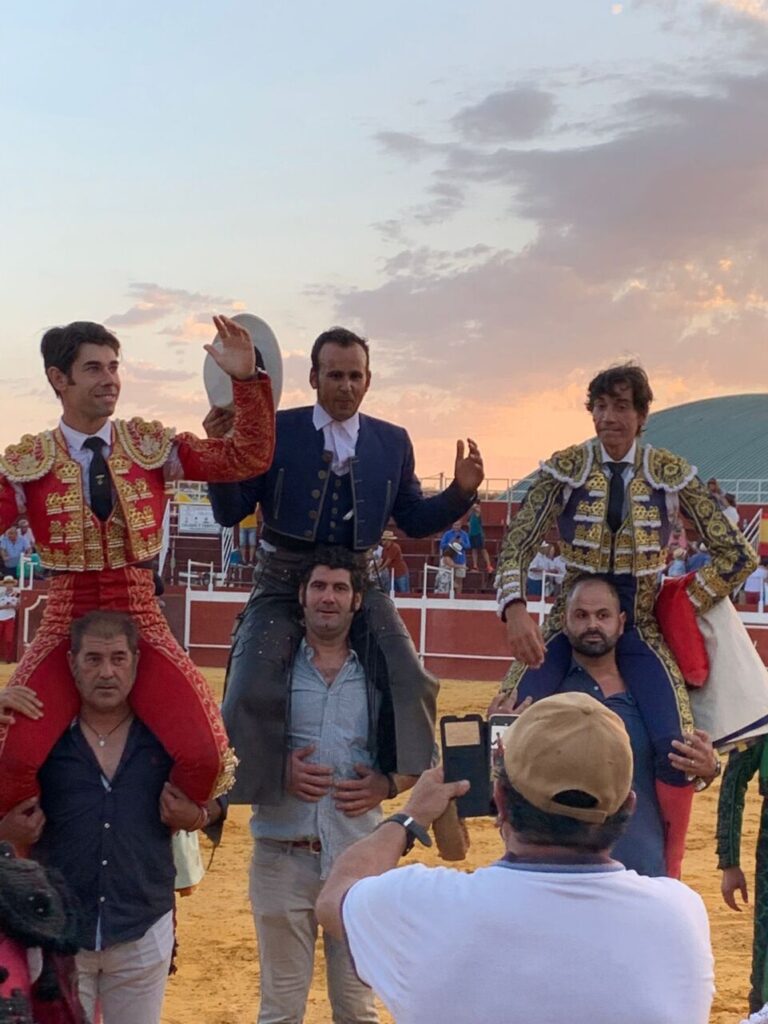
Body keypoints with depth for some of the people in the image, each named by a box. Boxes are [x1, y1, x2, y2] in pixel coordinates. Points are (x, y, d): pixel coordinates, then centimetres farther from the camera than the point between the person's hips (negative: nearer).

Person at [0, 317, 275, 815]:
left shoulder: (151, 444, 3)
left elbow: (247, 458, -4)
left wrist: (247, 379, -15)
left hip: (142, 619, 1)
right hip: (66, 621, -1)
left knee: (204, 754, -15)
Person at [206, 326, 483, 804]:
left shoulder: (393, 441, 8)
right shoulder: (273, 431, -1)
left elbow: (414, 520, 13)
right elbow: (230, 512, -2)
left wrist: (460, 492, -4)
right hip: (284, 584, -2)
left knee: (413, 685, -12)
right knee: (253, 691, -17)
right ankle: (246, 802, 3)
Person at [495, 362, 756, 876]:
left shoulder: (672, 474, -6)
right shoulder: (564, 468, -6)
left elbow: (737, 556, -3)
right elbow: (518, 544, -9)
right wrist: (515, 608, -25)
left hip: (641, 627, -1)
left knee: (679, 745, -22)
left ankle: (667, 877, 0)